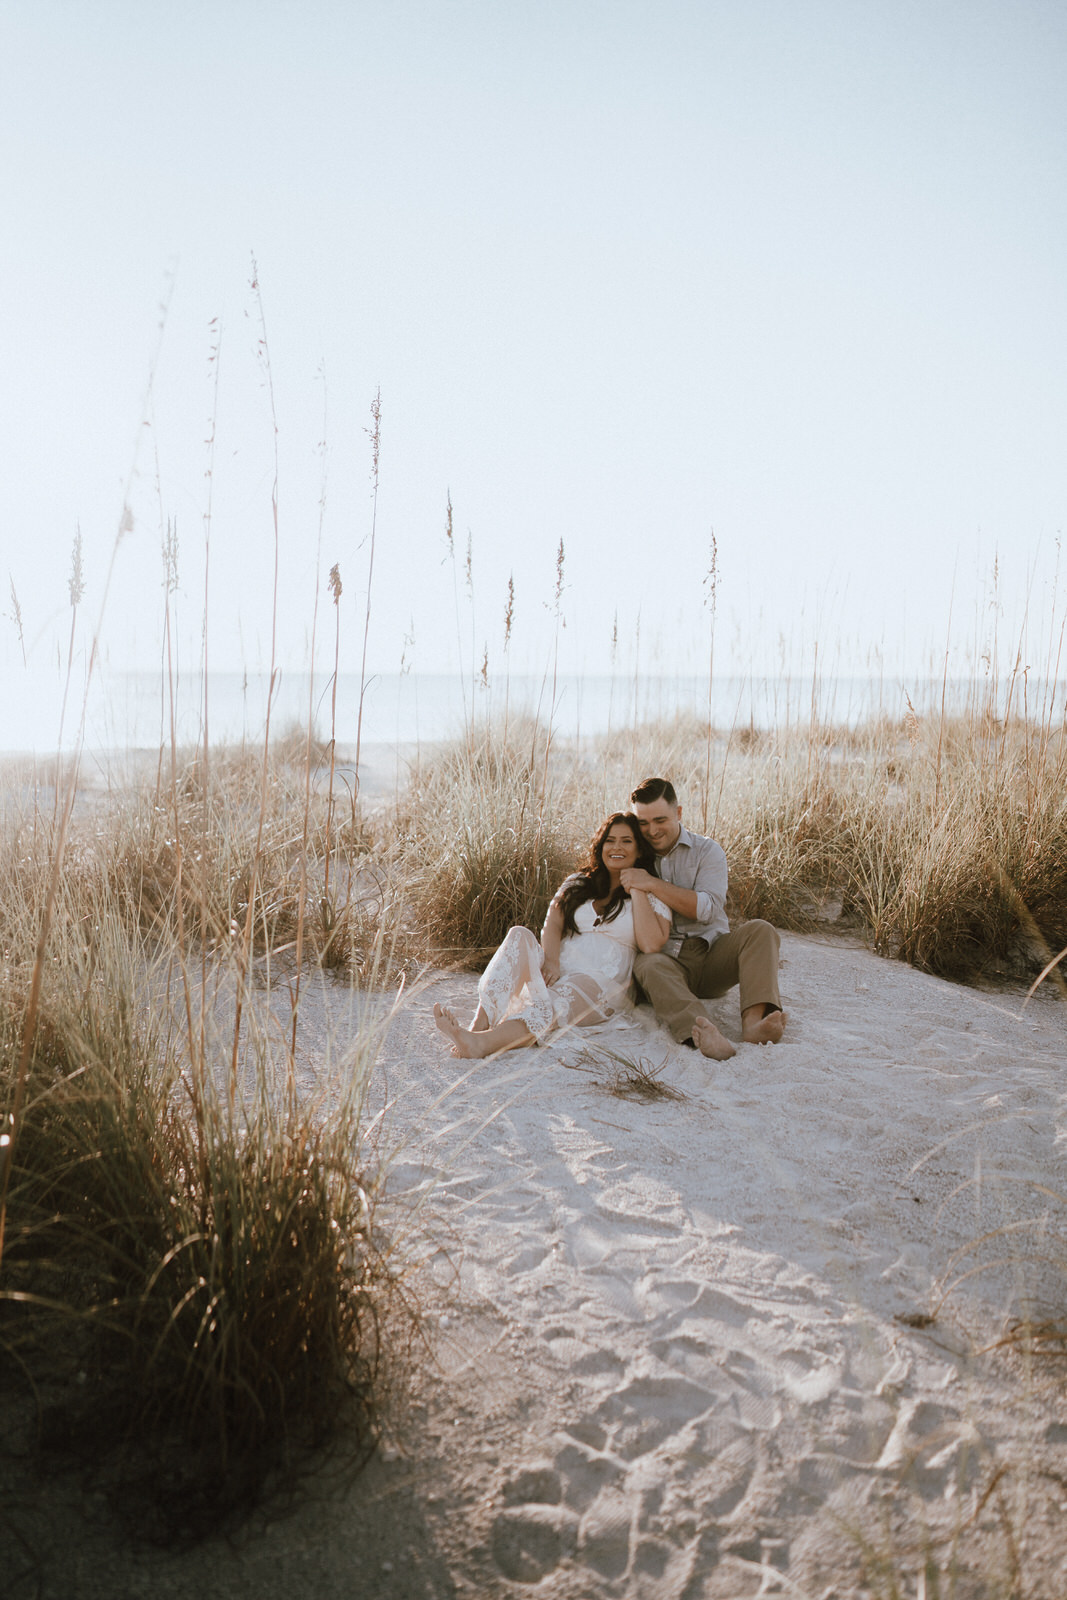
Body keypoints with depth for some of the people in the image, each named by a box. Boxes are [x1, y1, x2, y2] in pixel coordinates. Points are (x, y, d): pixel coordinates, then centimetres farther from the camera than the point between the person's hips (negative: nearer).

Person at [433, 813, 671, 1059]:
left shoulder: (651, 895, 11)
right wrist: (551, 961, -15)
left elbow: (651, 944, -7)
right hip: (557, 974, 4)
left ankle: (480, 1043, -63)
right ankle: (480, 1024, -47)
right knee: (519, 936, -27)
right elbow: (552, 924, 5)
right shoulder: (578, 883, 21)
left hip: (603, 985, -3)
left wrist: (637, 891, -5)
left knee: (554, 1004, -37)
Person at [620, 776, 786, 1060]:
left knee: (760, 931, -24)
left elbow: (707, 909, -9)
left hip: (711, 954, 1)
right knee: (648, 964, -35)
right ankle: (707, 1037, -60)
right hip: (666, 959, -1)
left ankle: (753, 1021, -44)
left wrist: (653, 884, -13)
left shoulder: (707, 851, 7)